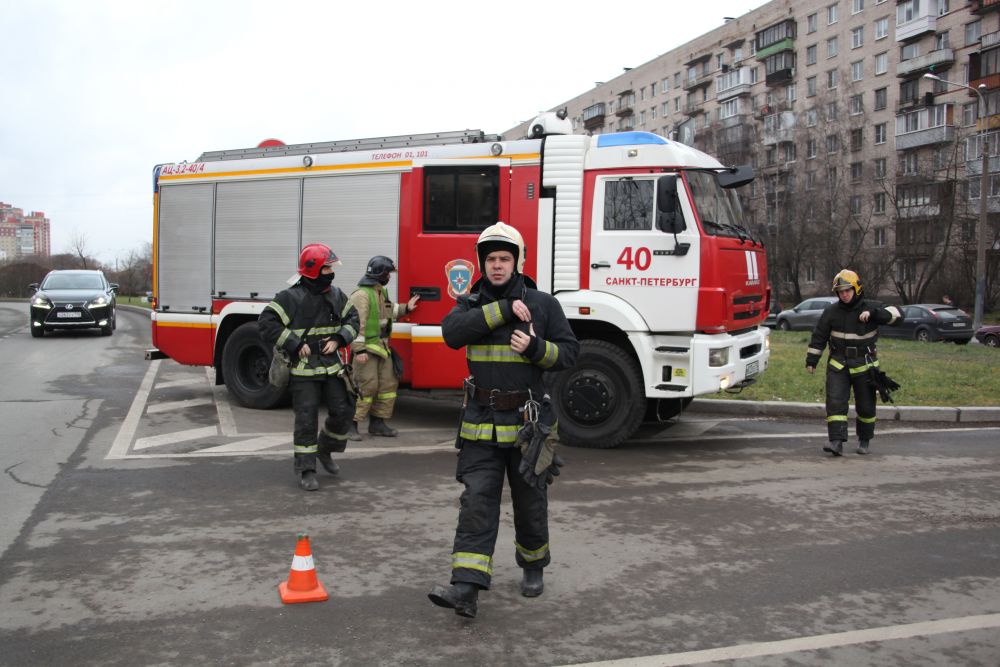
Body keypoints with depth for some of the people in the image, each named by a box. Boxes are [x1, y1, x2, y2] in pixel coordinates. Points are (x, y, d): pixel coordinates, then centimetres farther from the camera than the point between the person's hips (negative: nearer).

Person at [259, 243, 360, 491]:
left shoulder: (336, 294, 7)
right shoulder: (291, 297, -11)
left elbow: (352, 318, 15)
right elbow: (267, 323, -16)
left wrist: (338, 339, -2)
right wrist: (296, 345, -17)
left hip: (331, 366, 6)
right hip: (303, 370, -6)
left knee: (342, 412, 7)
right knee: (306, 420, -3)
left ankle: (325, 450, 32)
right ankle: (306, 471, 7)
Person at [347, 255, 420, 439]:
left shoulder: (381, 292, 16)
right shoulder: (362, 294, -16)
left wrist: (405, 308, 23)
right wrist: (358, 350, -26)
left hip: (382, 347, 10)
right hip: (367, 348, -10)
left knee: (388, 384, 9)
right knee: (366, 386, -10)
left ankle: (378, 423, 19)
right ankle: (351, 424, -2)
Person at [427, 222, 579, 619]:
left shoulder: (543, 304, 0)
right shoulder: (471, 303, 5)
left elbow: (569, 351, -1)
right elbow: (452, 332, -16)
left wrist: (536, 348, -20)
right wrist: (503, 310, -19)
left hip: (528, 423, -1)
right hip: (481, 424, 1)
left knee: (530, 502, 12)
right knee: (476, 503, -6)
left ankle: (533, 567, 36)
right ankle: (465, 589, -8)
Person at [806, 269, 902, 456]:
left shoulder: (869, 309, -4)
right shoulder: (831, 311, 1)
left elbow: (896, 315, -14)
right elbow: (819, 336, 5)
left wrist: (873, 313, -28)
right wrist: (811, 360, 3)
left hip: (864, 365, -1)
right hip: (838, 365, 1)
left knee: (866, 406, 9)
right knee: (835, 402, -14)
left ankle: (864, 440, 29)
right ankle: (837, 442, -18)